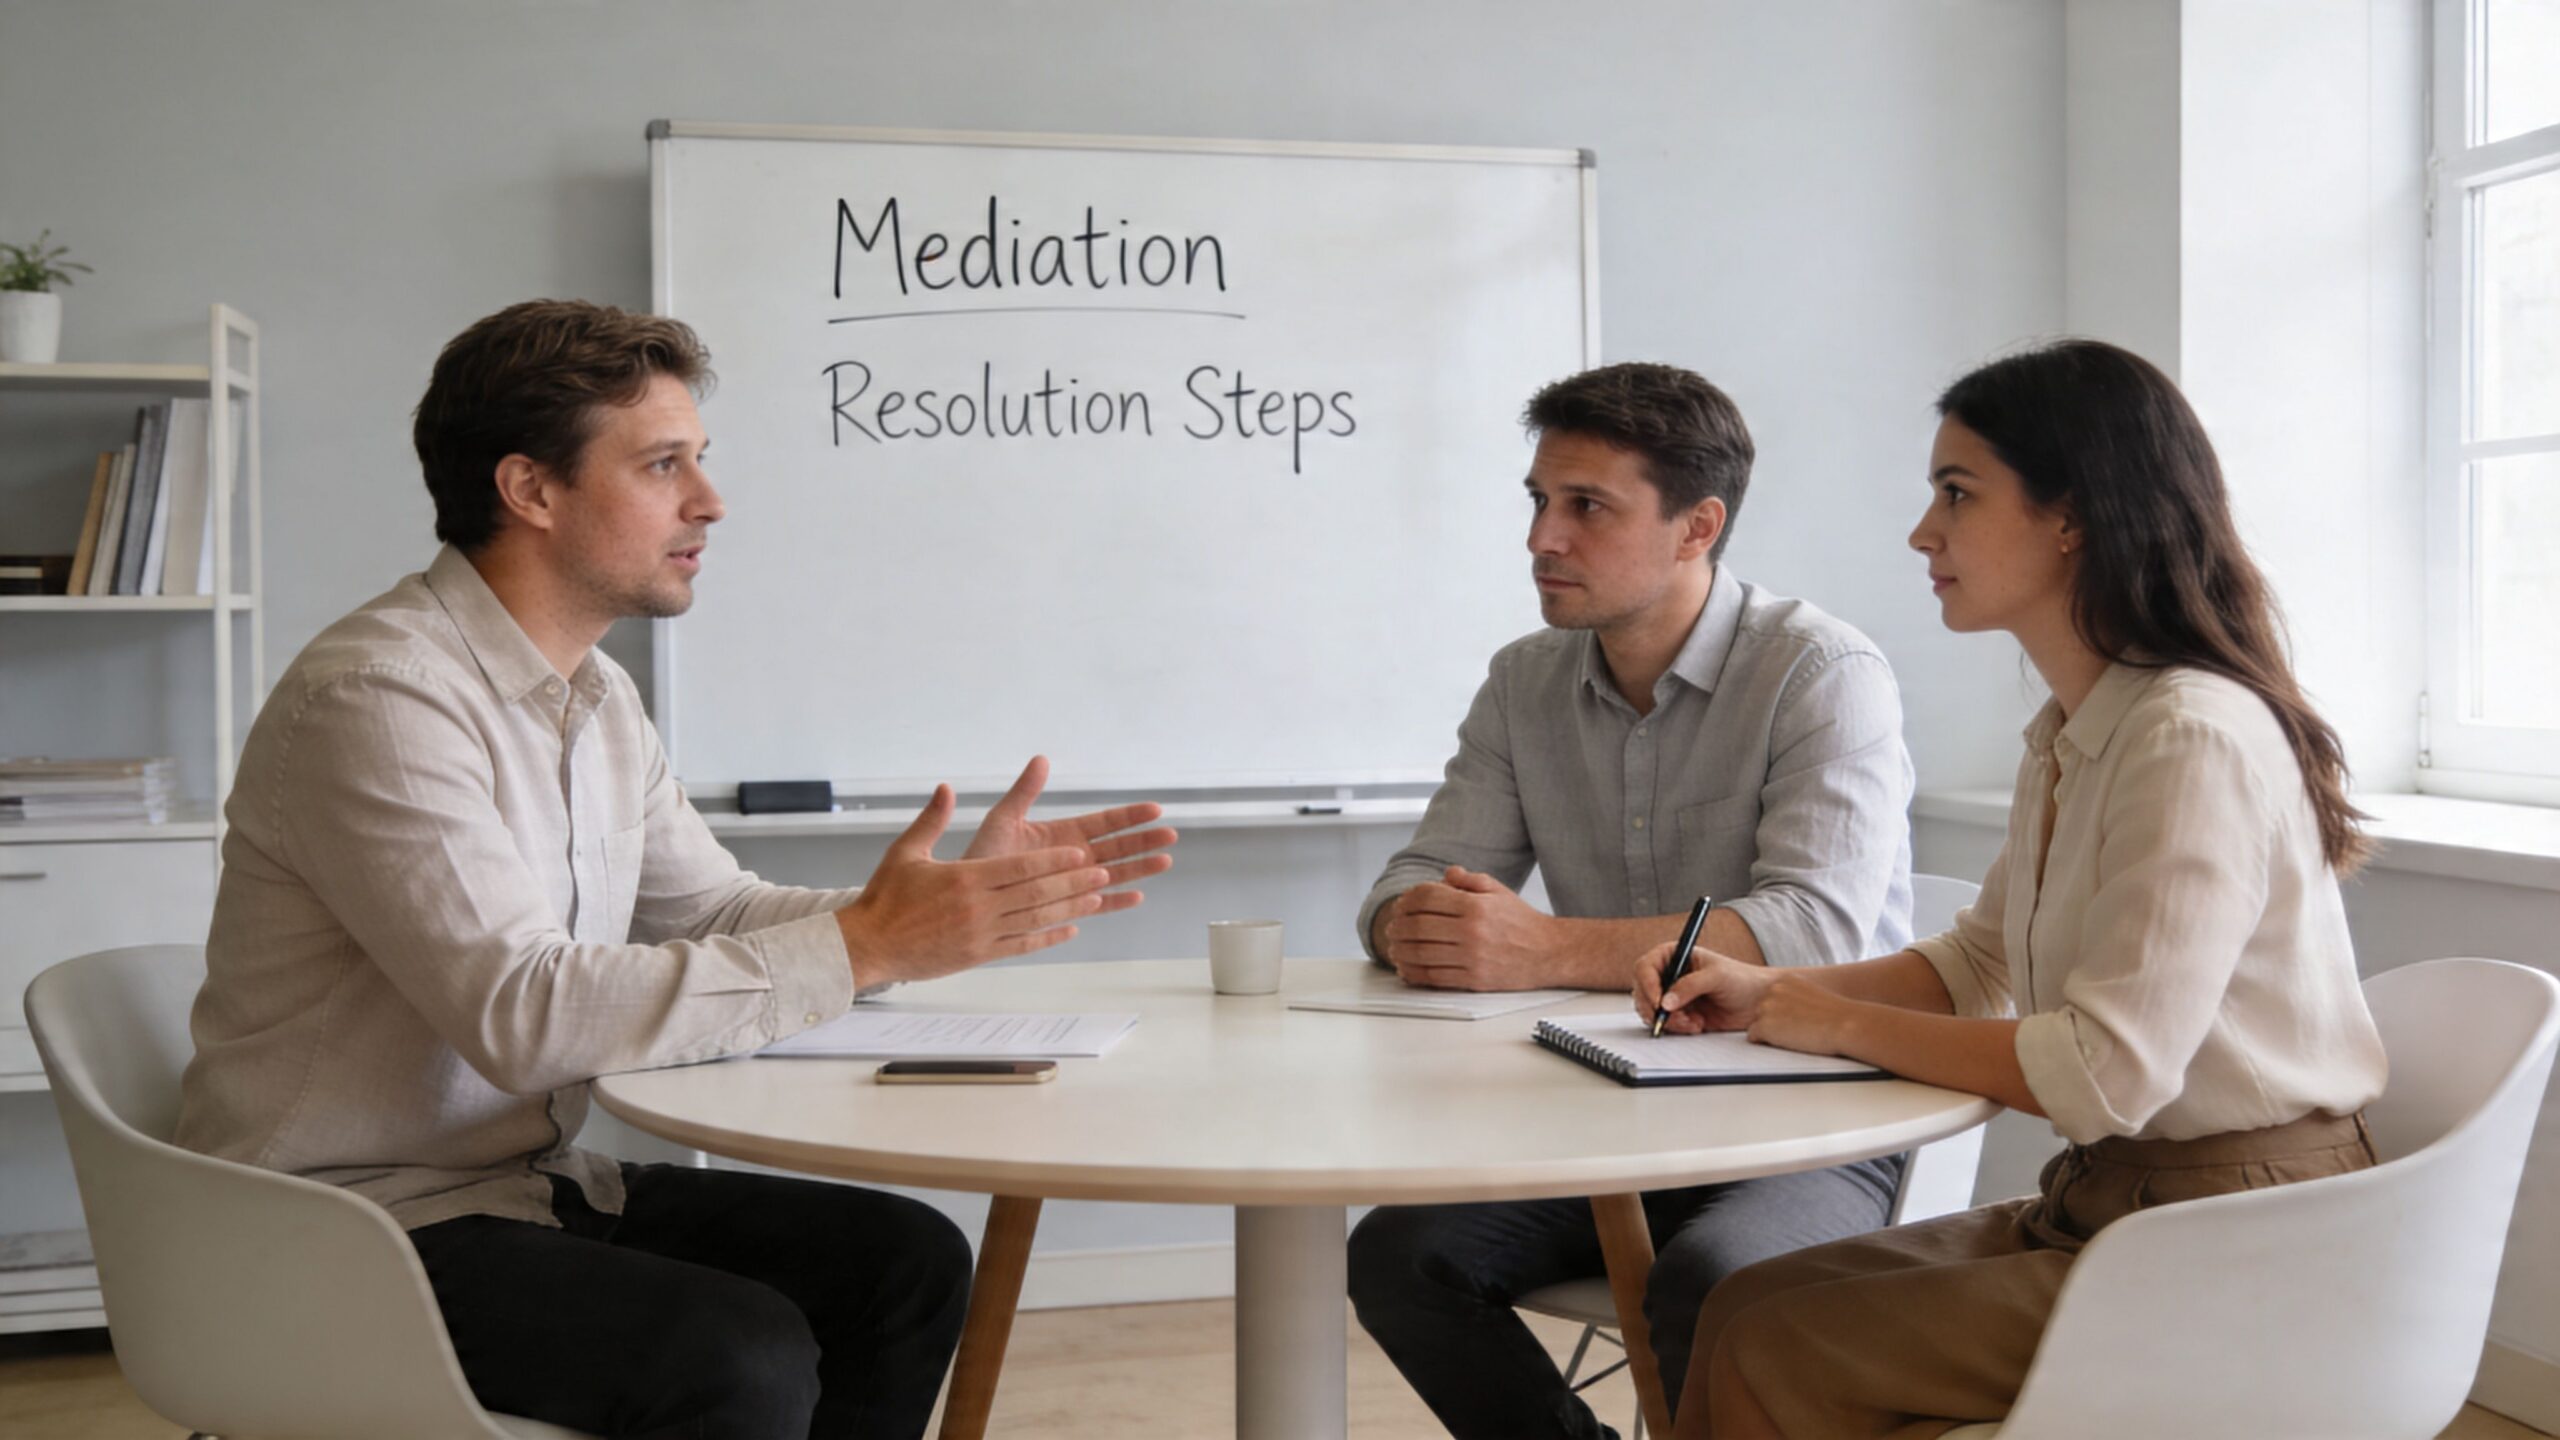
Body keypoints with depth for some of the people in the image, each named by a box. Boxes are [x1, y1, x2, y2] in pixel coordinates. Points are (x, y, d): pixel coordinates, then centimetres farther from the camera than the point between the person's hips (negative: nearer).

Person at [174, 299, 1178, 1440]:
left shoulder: (597, 699, 11)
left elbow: (720, 917, 13)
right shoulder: (376, 698, -20)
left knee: (909, 1260, -3)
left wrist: (956, 903, -3)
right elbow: (521, 1014, -29)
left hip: (539, 1187, 9)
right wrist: (862, 948, -28)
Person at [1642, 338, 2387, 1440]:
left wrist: (1844, 1025, -12)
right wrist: (1769, 993, 4)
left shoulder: (2194, 739, -21)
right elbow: (1978, 965, 20)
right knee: (1741, 1305, 0)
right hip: (2106, 1203, 9)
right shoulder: (2067, 736, 11)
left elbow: (2106, 1072, -26)